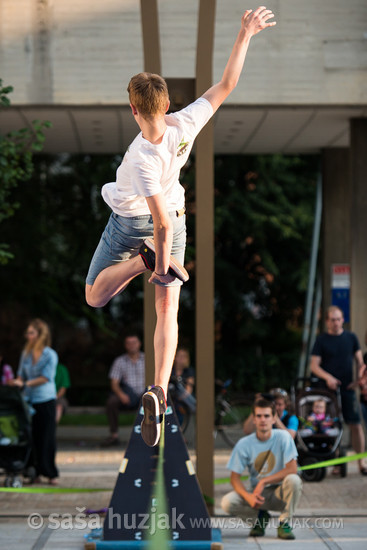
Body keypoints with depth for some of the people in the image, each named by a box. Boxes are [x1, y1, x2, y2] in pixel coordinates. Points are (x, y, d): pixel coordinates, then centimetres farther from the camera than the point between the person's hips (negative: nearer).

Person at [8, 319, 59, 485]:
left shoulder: (50, 355, -7)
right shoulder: (26, 354, 8)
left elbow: (45, 378, -14)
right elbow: (21, 375, 13)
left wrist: (25, 383, -20)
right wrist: (15, 382, -7)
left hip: (46, 400, -4)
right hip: (29, 400, 4)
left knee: (47, 438, -1)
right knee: (32, 438, 3)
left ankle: (51, 474, 6)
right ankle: (36, 473, 10)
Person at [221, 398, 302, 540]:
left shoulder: (283, 437, -10)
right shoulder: (244, 444, -6)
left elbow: (292, 469, -17)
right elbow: (235, 477, -6)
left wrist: (263, 481, -23)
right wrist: (248, 496, -26)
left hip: (280, 492, -2)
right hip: (257, 493, 2)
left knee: (293, 480, -35)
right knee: (227, 502, -25)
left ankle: (285, 523, -11)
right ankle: (259, 517, 6)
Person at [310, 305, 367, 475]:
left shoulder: (351, 337, 9)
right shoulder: (322, 340, 1)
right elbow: (314, 365, -2)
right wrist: (328, 378, -18)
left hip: (347, 388, 2)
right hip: (327, 389, -2)